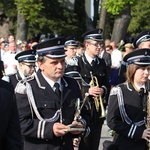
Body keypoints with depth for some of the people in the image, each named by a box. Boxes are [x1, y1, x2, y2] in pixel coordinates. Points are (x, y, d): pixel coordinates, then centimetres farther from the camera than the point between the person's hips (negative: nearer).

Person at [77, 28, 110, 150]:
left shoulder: (102, 63, 11)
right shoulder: (77, 63, -7)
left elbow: (106, 84, 14)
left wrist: (103, 90, -8)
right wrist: (87, 90, -23)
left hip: (98, 109, 5)